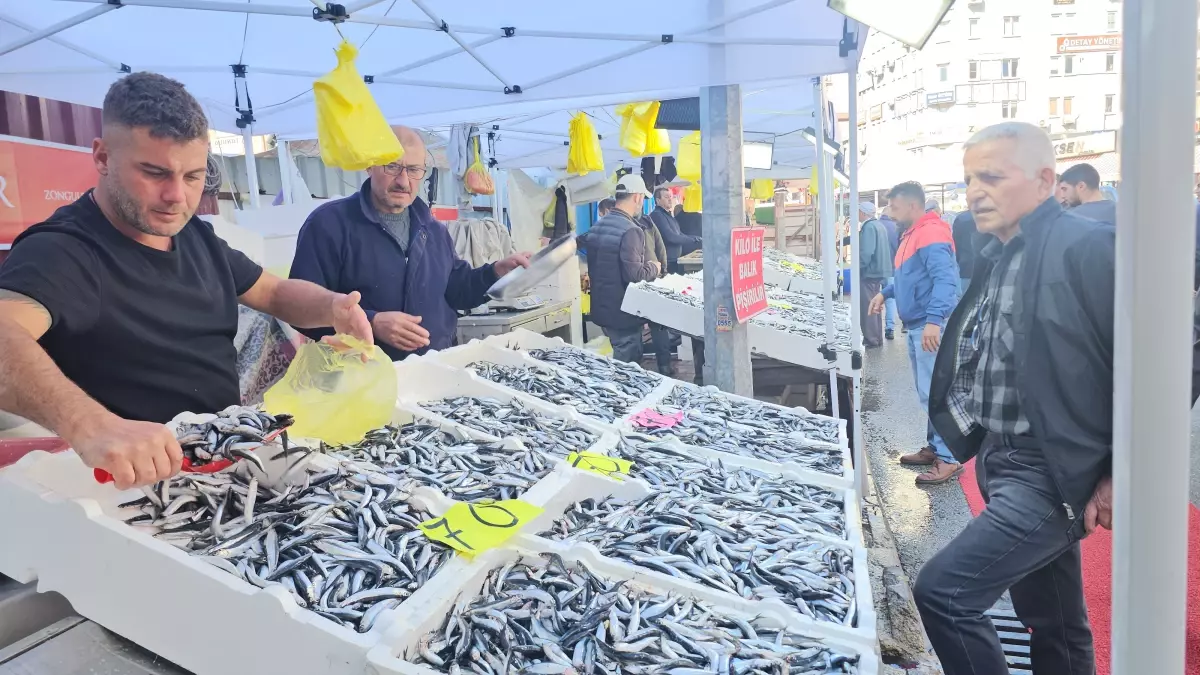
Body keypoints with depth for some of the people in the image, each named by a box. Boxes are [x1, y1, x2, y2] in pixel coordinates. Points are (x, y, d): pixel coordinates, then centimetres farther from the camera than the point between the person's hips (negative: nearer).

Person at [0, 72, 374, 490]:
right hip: (133, 484, -7)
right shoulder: (61, 252, -17)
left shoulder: (196, 235, 8)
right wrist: (90, 426, -55)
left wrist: (333, 306, -6)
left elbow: (275, 293, 17)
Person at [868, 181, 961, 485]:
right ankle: (935, 447, 25)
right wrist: (885, 293, 20)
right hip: (916, 325, 10)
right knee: (929, 393, 16)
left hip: (932, 327, -10)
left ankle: (949, 458, -1)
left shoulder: (931, 234, -16)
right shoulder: (912, 234, 16)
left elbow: (945, 279, -27)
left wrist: (933, 320, -36)